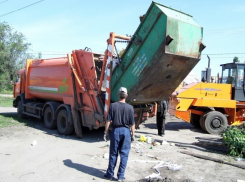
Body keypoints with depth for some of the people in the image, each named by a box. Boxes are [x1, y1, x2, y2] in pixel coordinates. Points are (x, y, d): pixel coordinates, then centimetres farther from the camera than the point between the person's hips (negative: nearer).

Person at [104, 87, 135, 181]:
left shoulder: (113, 106, -5)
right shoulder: (130, 107, -6)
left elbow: (108, 121, -4)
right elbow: (132, 123, -3)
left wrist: (106, 132, 4)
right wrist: (133, 135, 7)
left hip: (115, 130, 1)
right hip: (126, 131, -1)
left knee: (113, 153, 12)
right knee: (124, 154, 8)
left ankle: (110, 174, 22)